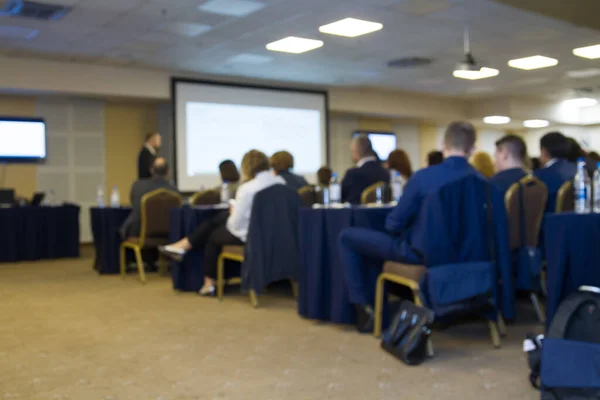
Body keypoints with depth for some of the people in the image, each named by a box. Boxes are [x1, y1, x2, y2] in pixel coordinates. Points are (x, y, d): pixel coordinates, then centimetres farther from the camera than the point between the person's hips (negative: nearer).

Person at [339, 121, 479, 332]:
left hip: (418, 252, -6)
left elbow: (394, 224, -13)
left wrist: (396, 228, 11)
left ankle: (365, 307, 8)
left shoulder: (423, 177, -21)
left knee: (347, 237, 8)